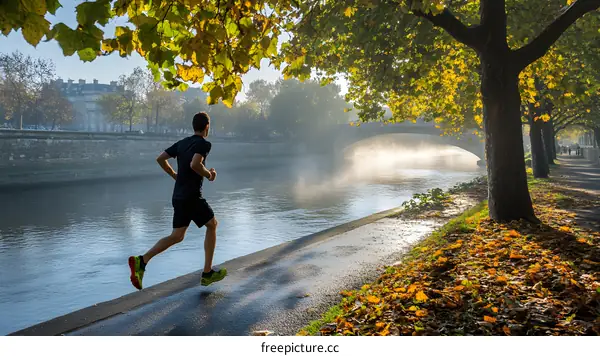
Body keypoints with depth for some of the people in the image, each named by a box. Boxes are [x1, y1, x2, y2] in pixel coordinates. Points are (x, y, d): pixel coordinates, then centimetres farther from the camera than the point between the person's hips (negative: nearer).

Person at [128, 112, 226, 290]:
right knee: (212, 225, 12)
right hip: (192, 197, -7)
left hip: (178, 196, 7)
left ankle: (141, 261, -5)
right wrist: (209, 175, -10)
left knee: (177, 236, 12)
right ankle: (207, 273, 14)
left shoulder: (182, 143, 14)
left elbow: (160, 159, 13)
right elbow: (194, 164, -27)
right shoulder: (204, 144, -10)